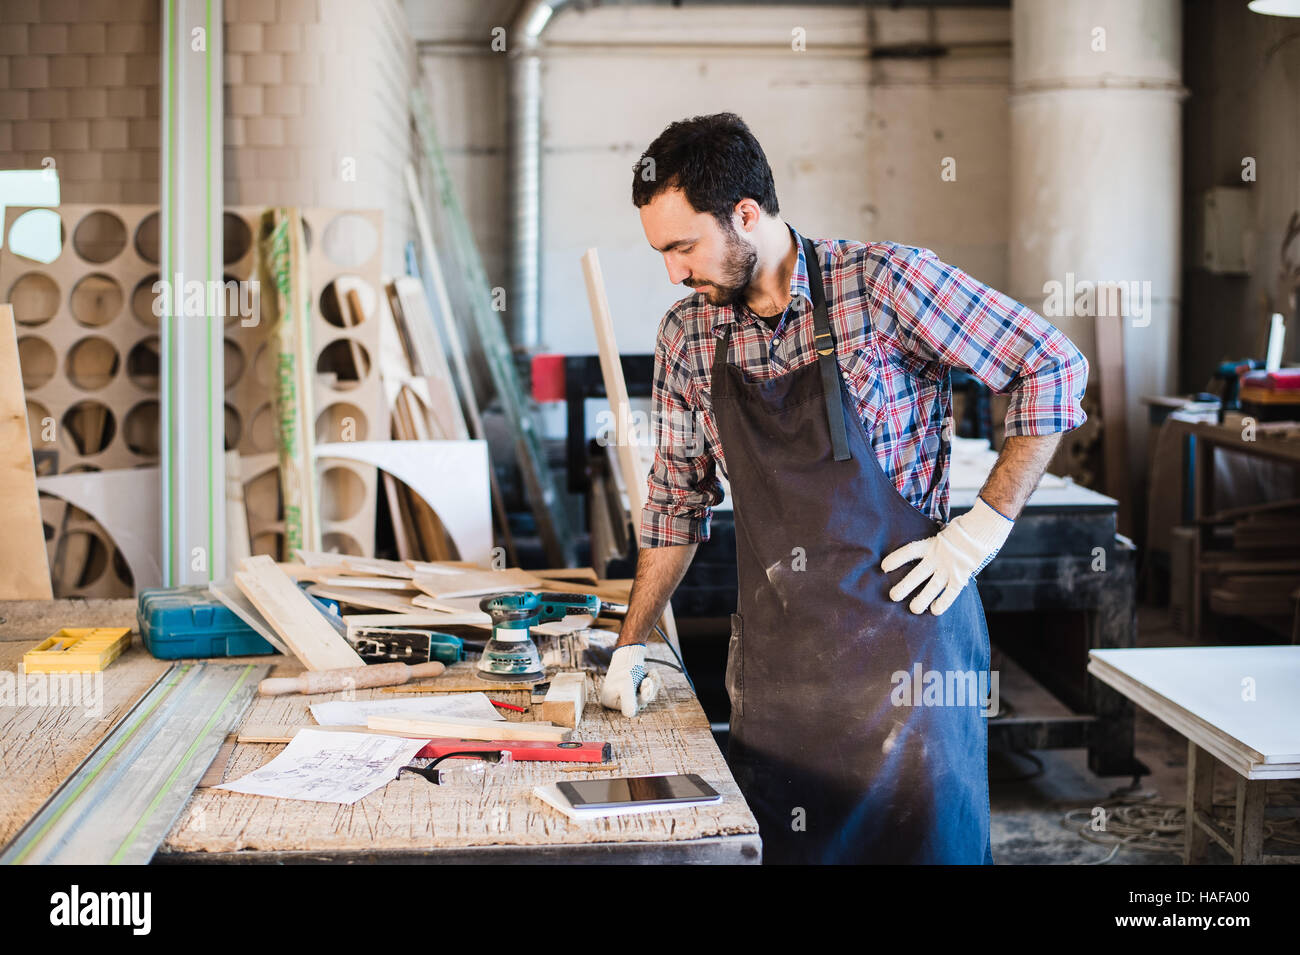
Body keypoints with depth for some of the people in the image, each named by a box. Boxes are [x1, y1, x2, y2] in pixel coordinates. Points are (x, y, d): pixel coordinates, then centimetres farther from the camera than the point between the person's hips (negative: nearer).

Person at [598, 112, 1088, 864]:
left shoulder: (882, 282, -10)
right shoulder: (687, 335, 5)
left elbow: (1053, 367, -7)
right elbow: (677, 497, 16)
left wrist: (982, 529, -10)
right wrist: (633, 644, 14)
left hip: (900, 630, -4)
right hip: (772, 654, 4)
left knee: (924, 841, 1)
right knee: (776, 846, 8)